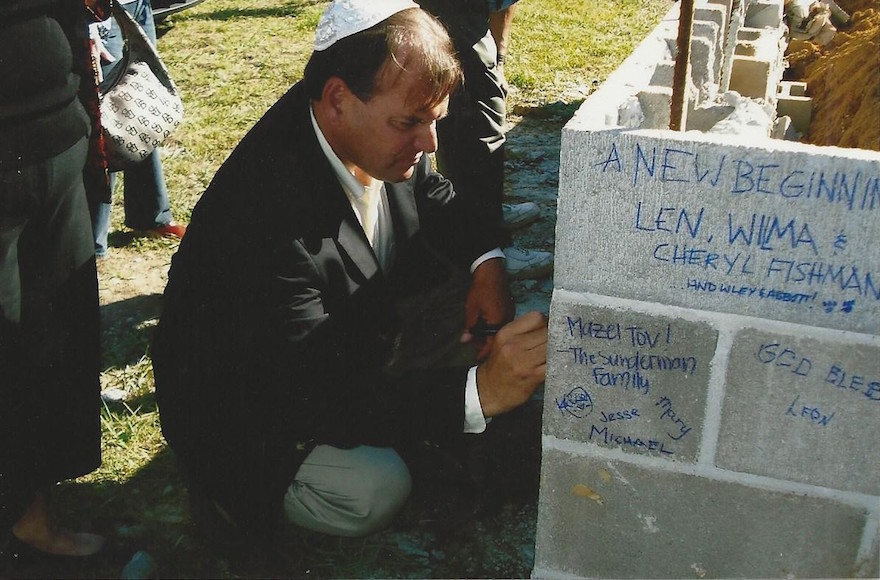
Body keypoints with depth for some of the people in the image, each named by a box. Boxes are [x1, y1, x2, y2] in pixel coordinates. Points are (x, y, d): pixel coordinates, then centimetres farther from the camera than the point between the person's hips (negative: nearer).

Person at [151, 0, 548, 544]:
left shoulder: (380, 139, -15)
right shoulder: (265, 213, -39)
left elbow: (430, 195, 6)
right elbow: (314, 396, -38)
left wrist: (488, 262, -16)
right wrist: (478, 391, -46)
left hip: (347, 328, 8)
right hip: (247, 402, -7)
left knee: (467, 283, -3)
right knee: (376, 491, -26)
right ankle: (243, 485, 3)